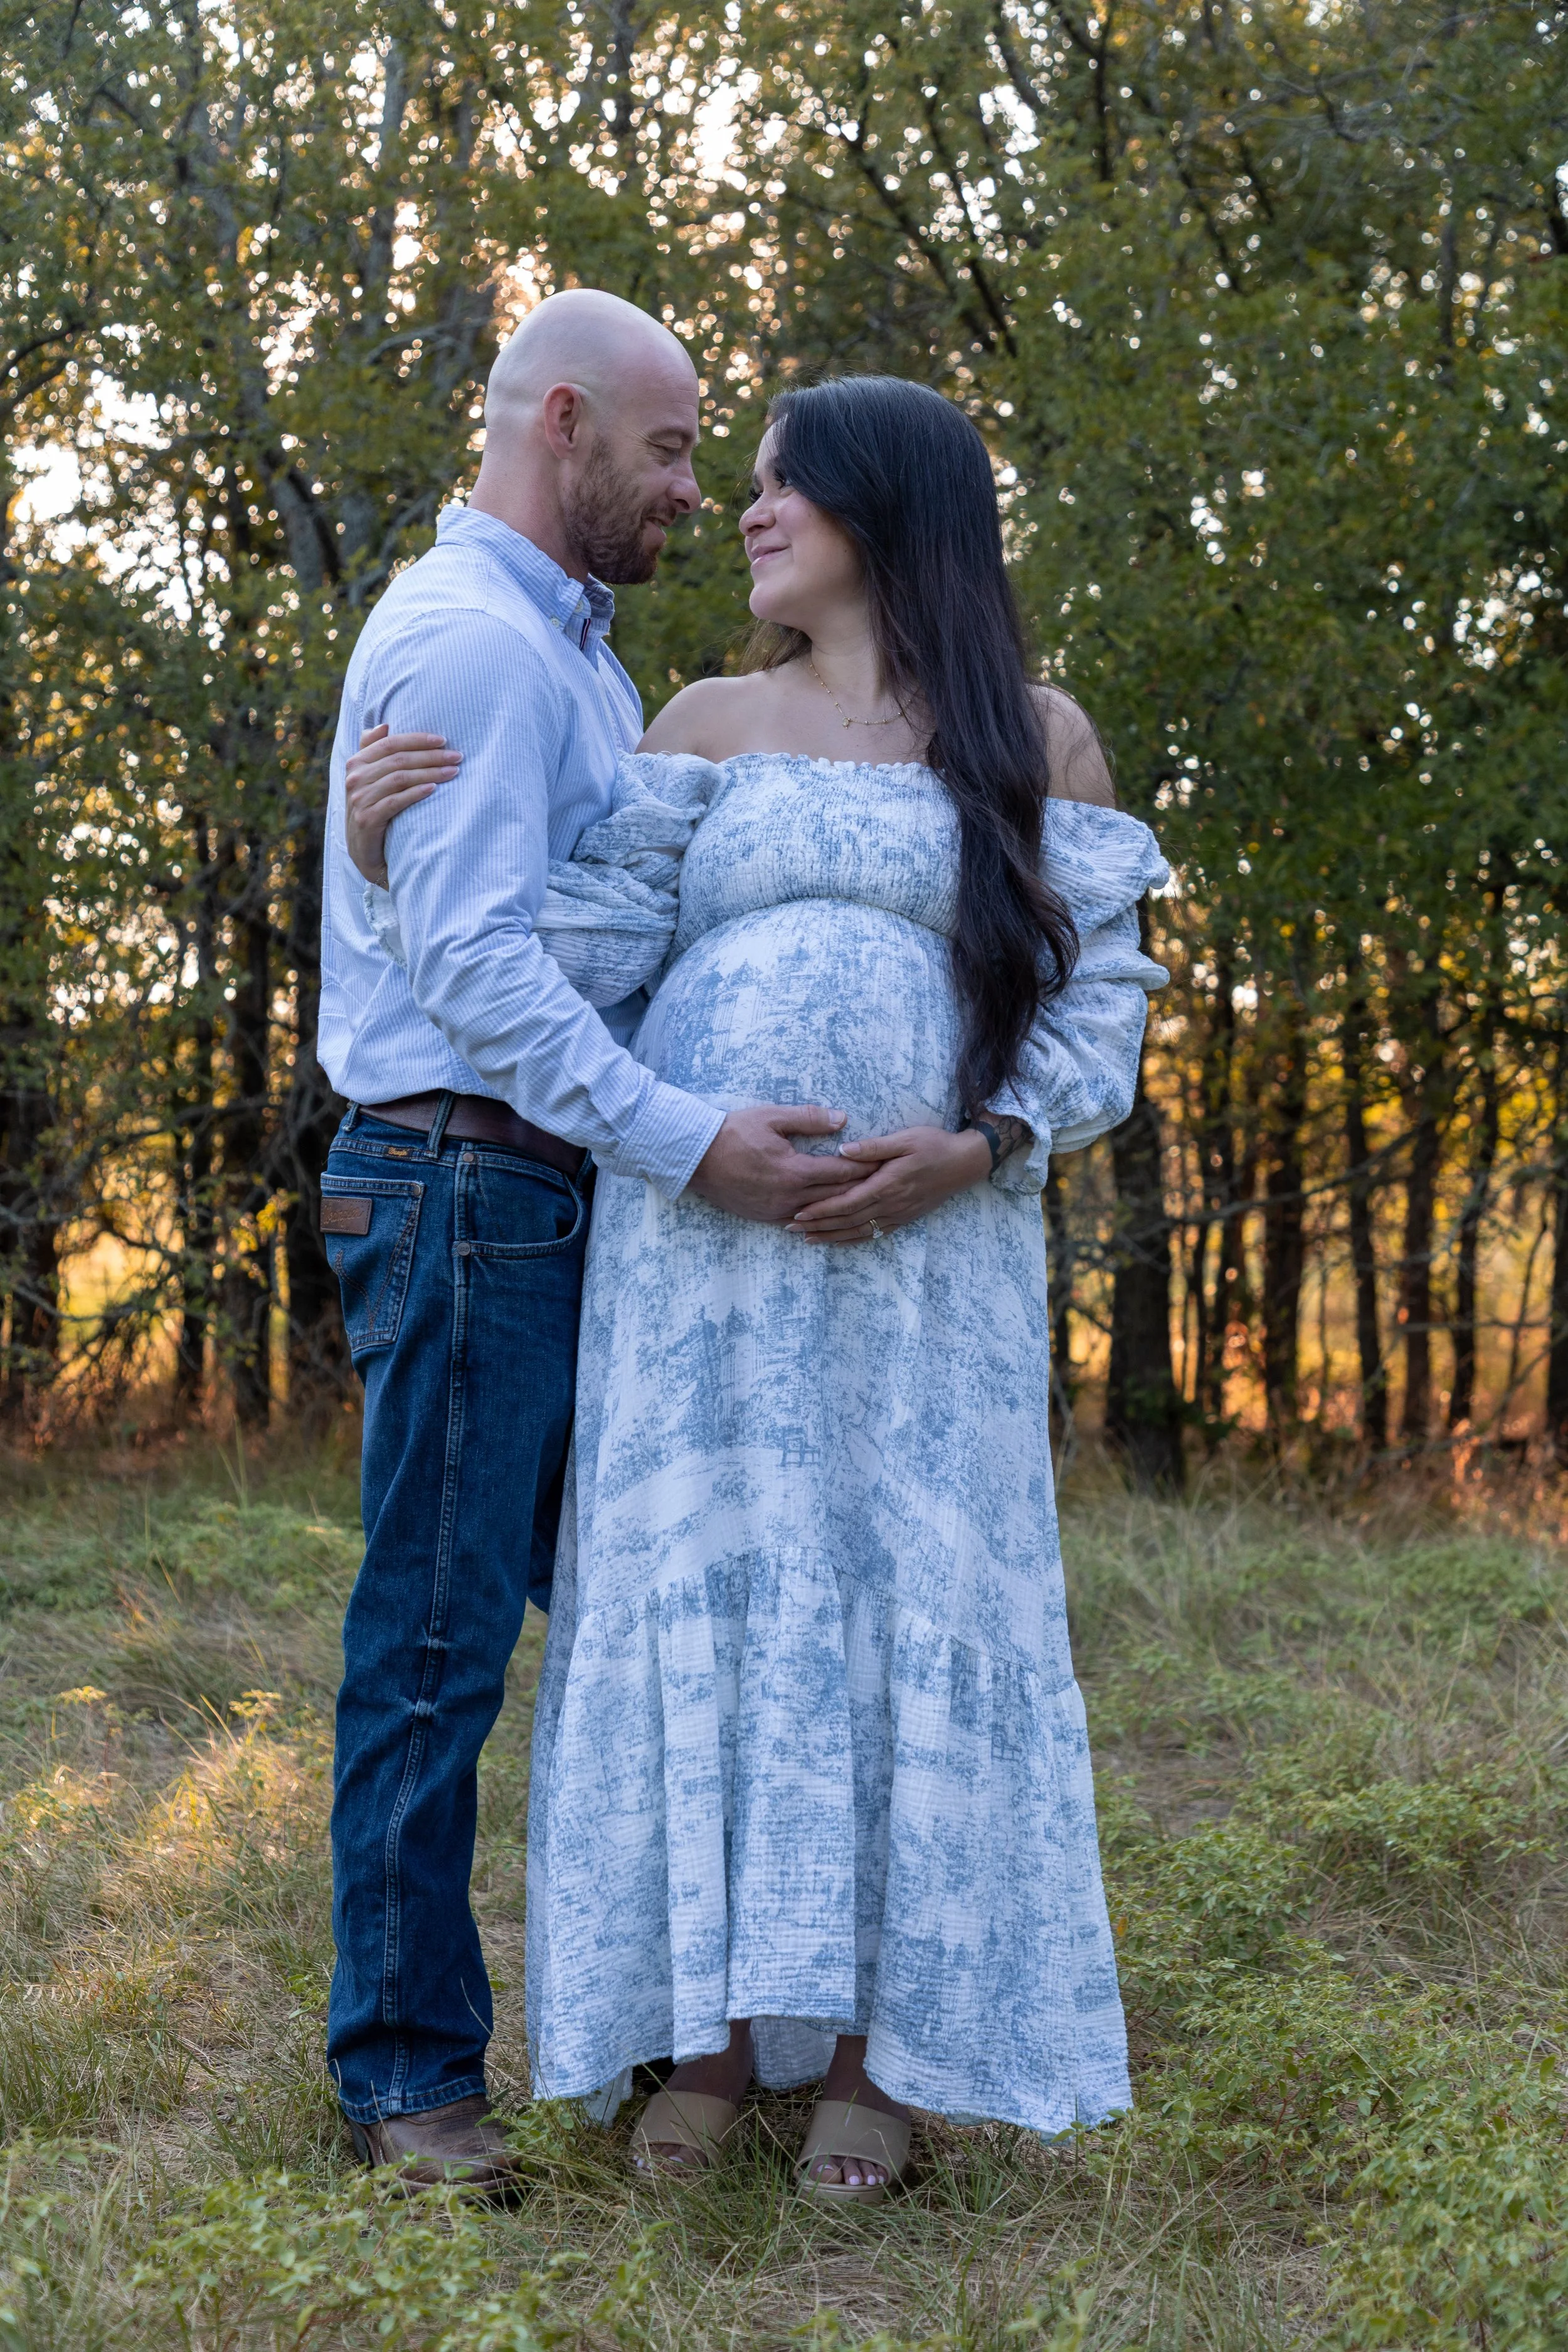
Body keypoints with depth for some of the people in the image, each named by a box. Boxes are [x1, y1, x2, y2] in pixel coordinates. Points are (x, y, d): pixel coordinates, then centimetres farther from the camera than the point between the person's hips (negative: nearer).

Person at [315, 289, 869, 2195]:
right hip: (467, 1191, -10)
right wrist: (683, 1141, -29)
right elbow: (474, 961, -21)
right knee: (438, 1641, -4)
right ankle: (404, 2071, 6)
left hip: (570, 1203, 10)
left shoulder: (568, 650, 22)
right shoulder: (470, 639, -11)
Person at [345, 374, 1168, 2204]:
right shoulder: (709, 720, 14)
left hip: (924, 1248, -1)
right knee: (699, 1594, 0)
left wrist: (977, 1150, -12)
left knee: (906, 1604, -1)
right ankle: (713, 2029, 11)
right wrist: (395, 852, -7)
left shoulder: (1036, 736, 8)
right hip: (695, 1239, 2)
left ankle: (876, 2047, 10)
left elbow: (1104, 996, 4)